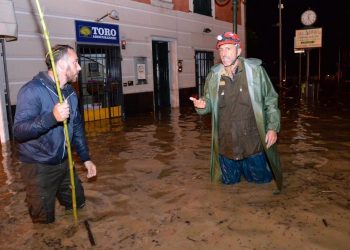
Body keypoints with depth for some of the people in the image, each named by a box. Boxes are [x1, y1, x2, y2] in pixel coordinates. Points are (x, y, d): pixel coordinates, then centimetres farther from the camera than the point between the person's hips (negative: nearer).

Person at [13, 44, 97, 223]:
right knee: (44, 221, 7)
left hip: (64, 163, 7)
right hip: (38, 167, -7)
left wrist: (86, 158, 12)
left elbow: (77, 127, 13)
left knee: (77, 205, 18)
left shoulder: (70, 92, 5)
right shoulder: (32, 90, -19)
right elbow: (19, 131, -28)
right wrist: (52, 117, -42)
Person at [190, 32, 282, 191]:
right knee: (229, 182, 18)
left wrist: (273, 128, -8)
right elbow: (209, 103, 10)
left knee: (260, 180, 14)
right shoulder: (214, 75, -1)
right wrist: (201, 105, -13)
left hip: (253, 142, -2)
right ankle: (235, 171, 50)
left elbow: (271, 100, -1)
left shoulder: (255, 70, -7)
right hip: (225, 145, 2)